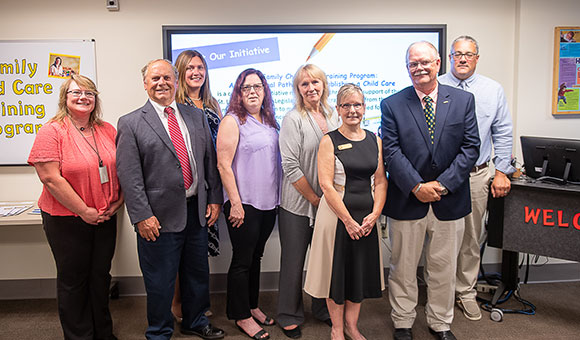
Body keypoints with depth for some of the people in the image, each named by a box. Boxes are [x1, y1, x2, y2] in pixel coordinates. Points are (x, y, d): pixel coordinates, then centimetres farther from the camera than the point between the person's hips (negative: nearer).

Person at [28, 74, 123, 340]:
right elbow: (50, 178, -17)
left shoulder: (107, 130, 5)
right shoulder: (52, 132, -10)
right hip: (67, 221, -4)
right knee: (73, 280, 11)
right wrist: (84, 211, -16)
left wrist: (118, 202, -2)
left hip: (106, 218, 5)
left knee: (101, 276, 16)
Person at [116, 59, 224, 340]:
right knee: (160, 282, 9)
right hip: (160, 216, -4)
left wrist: (215, 199, 5)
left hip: (197, 211, 5)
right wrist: (142, 216, -15)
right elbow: (129, 176, -9)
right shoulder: (130, 123, -4)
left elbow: (209, 160, 10)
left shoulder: (196, 116, 9)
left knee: (197, 274, 19)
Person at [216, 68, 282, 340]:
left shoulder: (270, 122, 11)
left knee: (256, 256, 18)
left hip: (269, 203, 7)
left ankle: (252, 306, 33)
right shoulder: (232, 121, -9)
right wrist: (235, 203, -17)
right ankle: (241, 316, 20)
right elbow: (223, 165, -14)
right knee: (242, 260, 5)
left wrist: (278, 197, 13)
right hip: (244, 205, -6)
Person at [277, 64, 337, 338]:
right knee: (294, 261, 7)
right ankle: (289, 317, 26)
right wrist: (316, 199, -13)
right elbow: (290, 166, -15)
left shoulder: (333, 116, 7)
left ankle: (324, 310, 36)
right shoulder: (293, 119, -10)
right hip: (298, 205, -5)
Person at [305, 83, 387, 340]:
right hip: (336, 214, -4)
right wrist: (348, 220, -15)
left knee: (362, 270, 13)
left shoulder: (374, 140, 7)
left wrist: (374, 214, -7)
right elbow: (326, 185, -13)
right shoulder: (329, 141, -6)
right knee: (337, 270, 7)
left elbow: (380, 181, 6)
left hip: (367, 216, 4)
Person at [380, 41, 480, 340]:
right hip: (406, 201, -1)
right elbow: (391, 152, -8)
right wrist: (417, 186, -16)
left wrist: (442, 184, -12)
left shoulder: (463, 100, 3)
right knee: (403, 268, 11)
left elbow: (470, 147, -2)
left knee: (443, 268, 15)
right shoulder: (392, 105, -1)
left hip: (449, 200, 2)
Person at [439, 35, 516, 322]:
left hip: (476, 175, 2)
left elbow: (502, 133, 8)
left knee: (471, 238, 11)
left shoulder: (493, 90, 6)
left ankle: (466, 292, 27)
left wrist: (501, 172, 2)